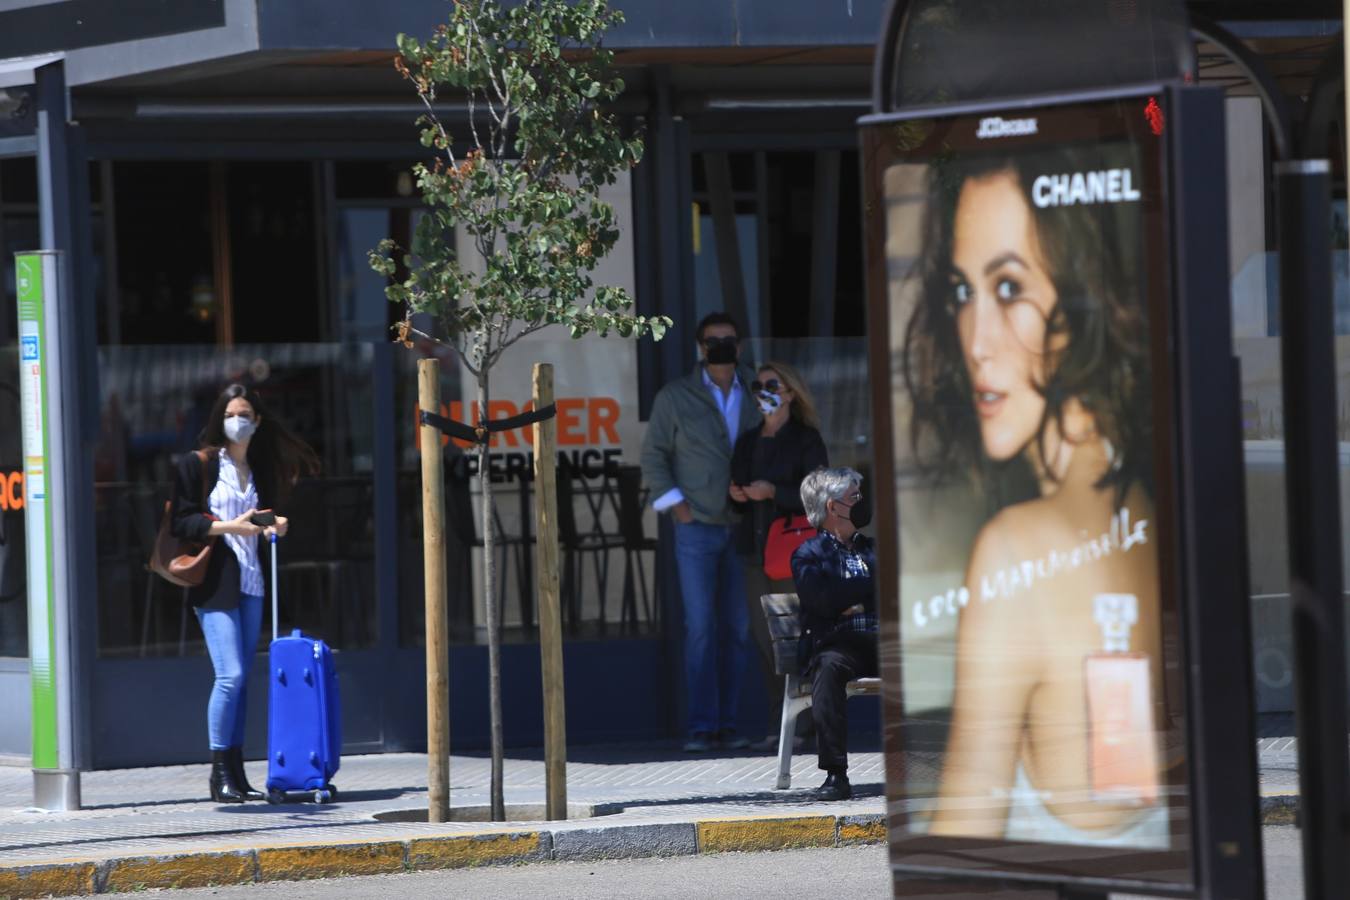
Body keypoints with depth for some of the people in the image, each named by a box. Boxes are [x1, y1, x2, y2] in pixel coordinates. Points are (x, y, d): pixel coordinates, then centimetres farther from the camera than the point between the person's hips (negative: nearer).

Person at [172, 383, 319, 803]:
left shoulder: (258, 468, 17)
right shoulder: (197, 464, -1)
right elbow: (183, 521, -7)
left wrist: (274, 527, 2)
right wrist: (228, 526, -18)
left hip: (250, 582, 6)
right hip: (215, 582, -6)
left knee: (240, 678, 6)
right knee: (230, 674, -14)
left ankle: (237, 772, 8)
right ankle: (220, 773, -9)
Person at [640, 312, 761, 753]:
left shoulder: (755, 397, 9)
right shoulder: (675, 397, 1)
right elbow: (654, 455, 3)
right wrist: (674, 503, -6)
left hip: (743, 529, 3)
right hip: (697, 529, -3)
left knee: (737, 629, 2)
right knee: (700, 626, -8)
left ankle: (727, 724, 7)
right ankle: (702, 727, -8)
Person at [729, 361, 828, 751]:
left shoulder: (806, 439, -1)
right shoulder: (748, 442, 17)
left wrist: (773, 492, -18)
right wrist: (736, 495, 1)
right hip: (755, 551, 6)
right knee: (763, 638, 2)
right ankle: (777, 725, 4)